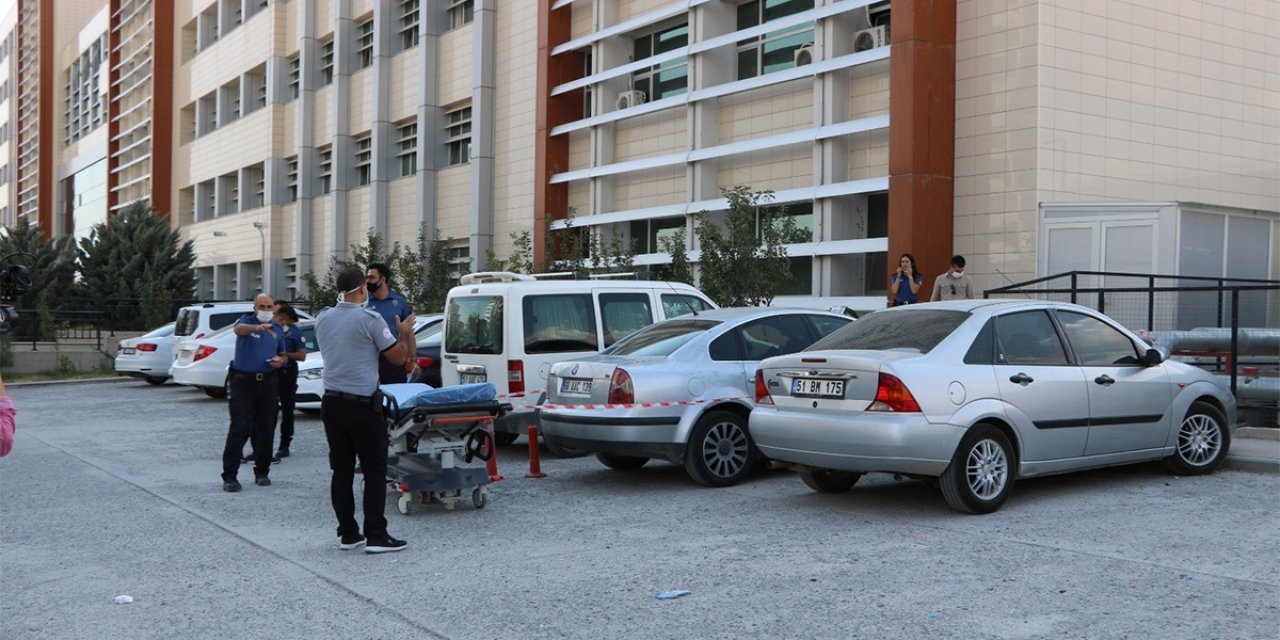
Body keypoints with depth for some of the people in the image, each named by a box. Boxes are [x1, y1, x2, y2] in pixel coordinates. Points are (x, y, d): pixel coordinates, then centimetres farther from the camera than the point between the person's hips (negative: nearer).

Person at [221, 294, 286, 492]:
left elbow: (283, 355, 24)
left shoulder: (278, 329, 14)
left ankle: (262, 472, 20)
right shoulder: (246, 321, -1)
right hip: (243, 380, -4)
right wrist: (257, 327, -47)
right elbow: (239, 329, -26)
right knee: (239, 428, -9)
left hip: (268, 382, 4)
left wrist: (280, 361, -1)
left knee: (267, 429, 6)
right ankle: (229, 475, -5)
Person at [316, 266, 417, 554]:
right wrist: (406, 333, 14)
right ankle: (376, 536, -2)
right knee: (375, 470, 0)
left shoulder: (323, 319, 7)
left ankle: (348, 534, 14)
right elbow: (398, 357, -4)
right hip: (362, 404, -6)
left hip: (332, 401, 6)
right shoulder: (370, 320, -11)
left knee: (341, 470, 9)